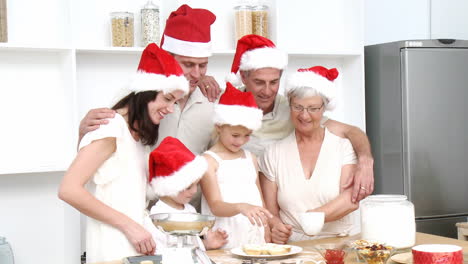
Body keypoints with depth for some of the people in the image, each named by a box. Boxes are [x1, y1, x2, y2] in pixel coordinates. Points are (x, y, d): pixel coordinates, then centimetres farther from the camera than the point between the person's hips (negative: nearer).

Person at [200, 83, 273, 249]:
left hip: (254, 235, 5)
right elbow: (216, 206, -12)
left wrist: (267, 232, 13)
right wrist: (241, 207, -30)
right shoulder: (209, 161, -4)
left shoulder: (250, 158, 15)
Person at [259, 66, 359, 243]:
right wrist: (276, 227, -17)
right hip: (292, 246, 1)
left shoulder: (344, 146, 7)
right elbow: (270, 212, 6)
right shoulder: (274, 154, 10)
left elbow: (351, 200, -7)